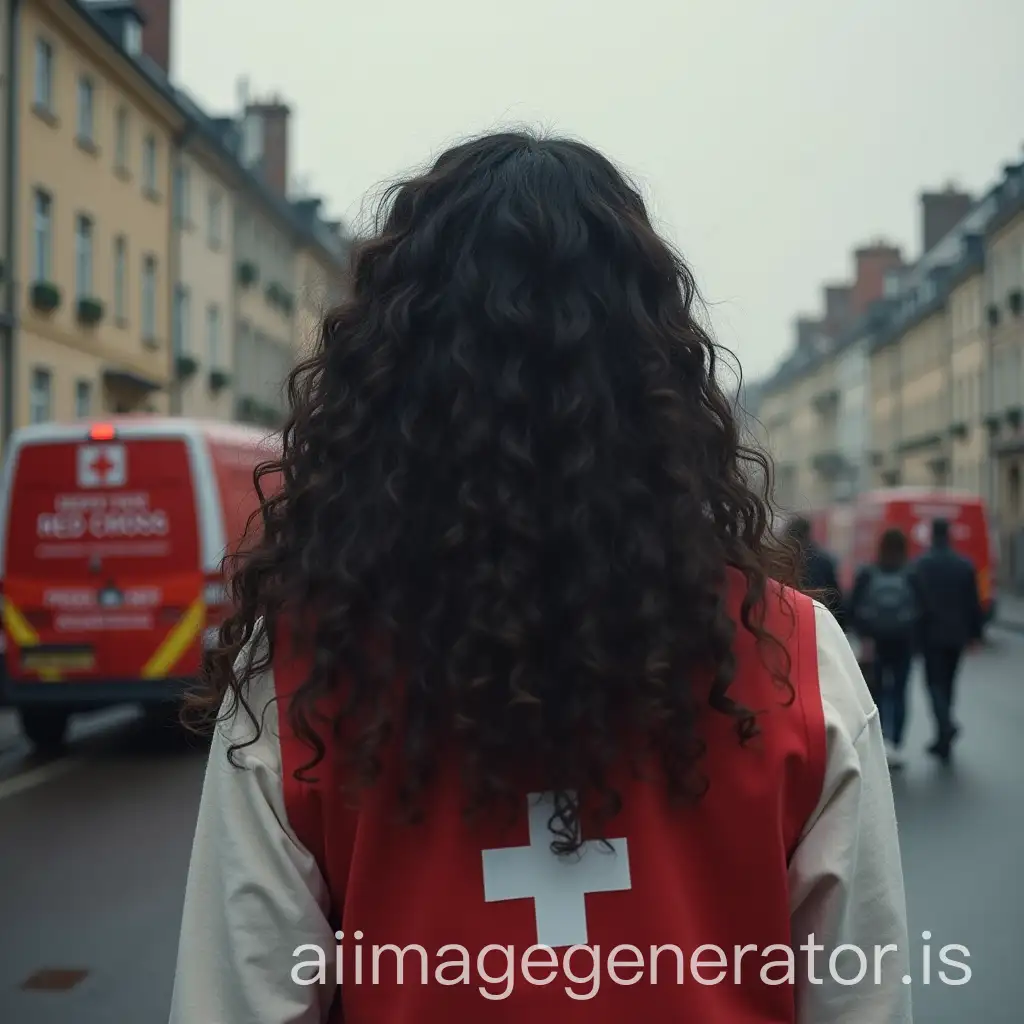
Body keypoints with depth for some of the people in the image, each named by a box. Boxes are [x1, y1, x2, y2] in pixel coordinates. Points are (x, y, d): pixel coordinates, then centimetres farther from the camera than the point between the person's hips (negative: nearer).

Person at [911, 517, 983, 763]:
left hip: (932, 632, -4)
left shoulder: (921, 564, -9)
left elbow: (916, 600, -11)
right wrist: (975, 630, 11)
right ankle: (943, 740, 17)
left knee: (935, 682, 1)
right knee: (948, 682, 13)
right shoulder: (965, 565, 2)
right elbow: (973, 602, 4)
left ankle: (946, 724, -25)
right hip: (957, 634, 4)